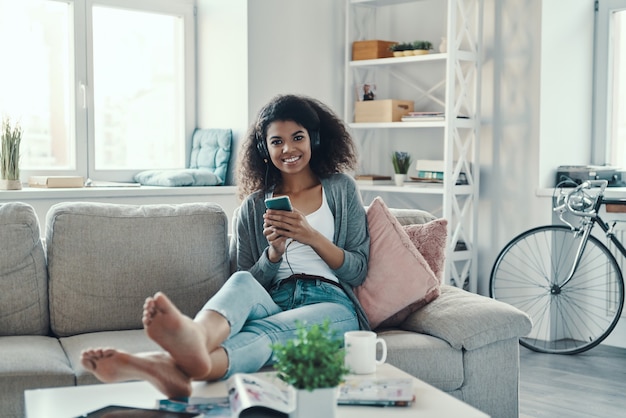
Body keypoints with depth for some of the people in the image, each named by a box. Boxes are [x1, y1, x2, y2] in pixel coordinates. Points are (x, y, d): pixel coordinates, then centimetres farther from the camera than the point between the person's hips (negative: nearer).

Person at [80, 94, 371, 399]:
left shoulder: (341, 189, 15)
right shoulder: (253, 207, 19)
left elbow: (358, 271, 9)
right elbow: (250, 281, 13)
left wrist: (312, 236, -6)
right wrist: (274, 252, -6)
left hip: (332, 305, -1)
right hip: (273, 304, 2)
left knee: (265, 331, -36)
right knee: (240, 282, -34)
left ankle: (171, 366, -66)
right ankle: (195, 341, -69)